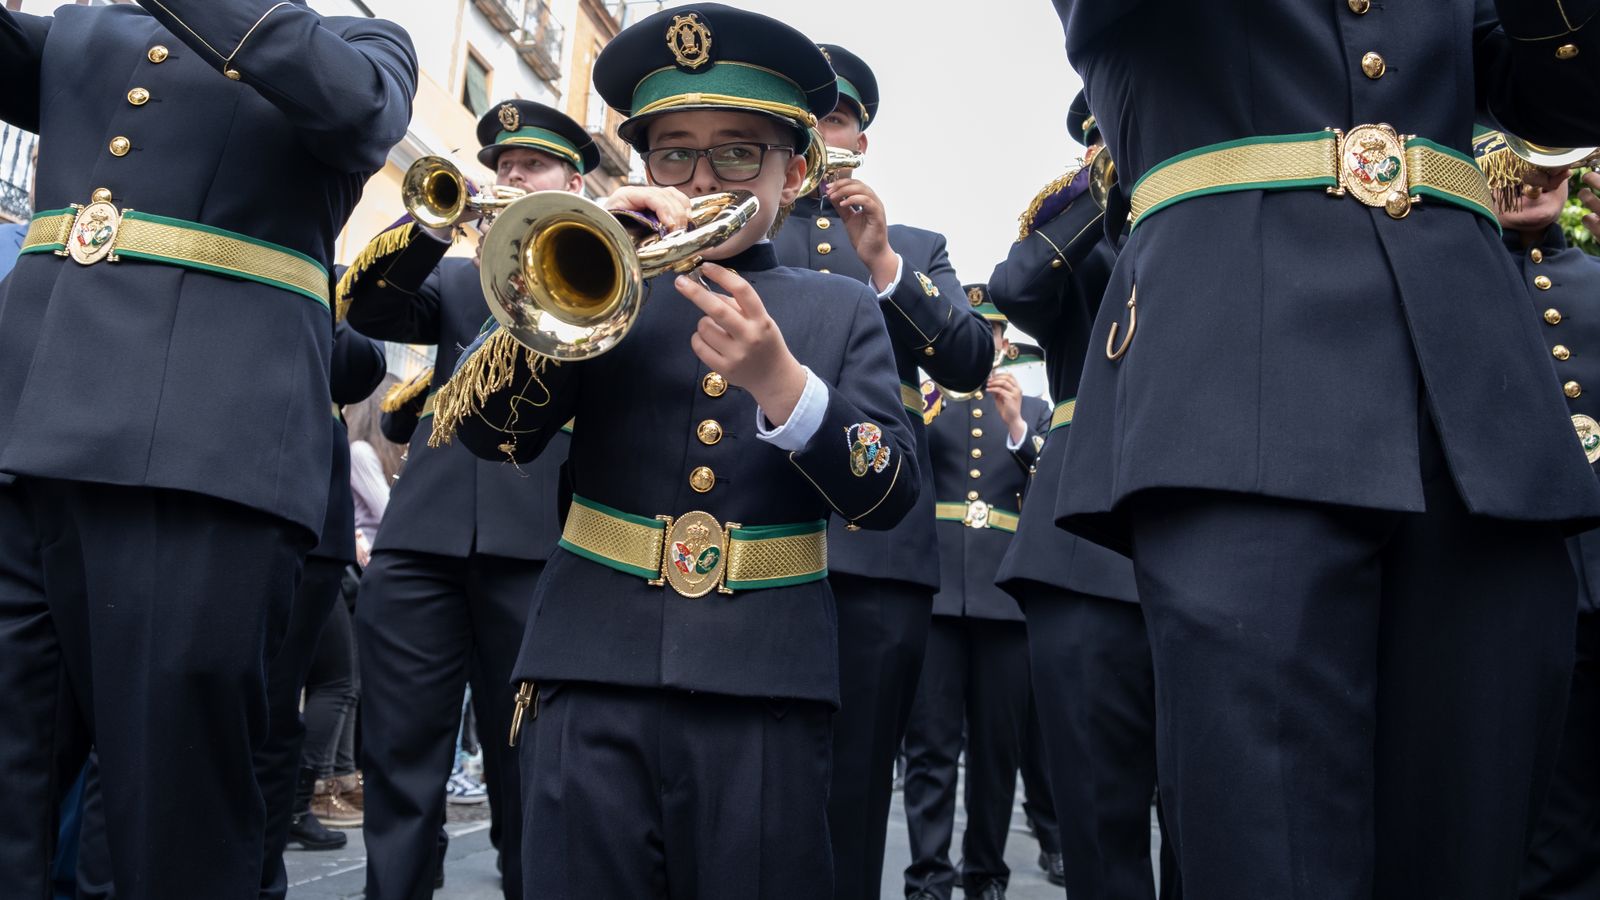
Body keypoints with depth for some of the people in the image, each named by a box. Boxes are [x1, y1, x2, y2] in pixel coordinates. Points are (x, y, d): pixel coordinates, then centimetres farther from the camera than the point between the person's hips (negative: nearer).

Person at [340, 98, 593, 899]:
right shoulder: (456, 275, 22)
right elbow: (366, 305, 5)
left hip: (539, 539, -3)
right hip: (424, 534, 3)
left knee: (527, 767, 4)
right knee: (399, 757, 4)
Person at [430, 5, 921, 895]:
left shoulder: (842, 310, 10)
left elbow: (892, 494, -2)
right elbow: (481, 429, -1)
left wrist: (780, 381, -18)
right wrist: (573, 283, -15)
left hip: (765, 689, 0)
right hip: (596, 677, 1)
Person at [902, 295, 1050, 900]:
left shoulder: (1034, 410, 18)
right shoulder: (924, 400, 15)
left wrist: (1017, 426, -5)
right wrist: (927, 405, -11)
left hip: (1006, 592, 2)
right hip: (932, 587, -1)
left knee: (999, 744, 5)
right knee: (930, 742, -5)